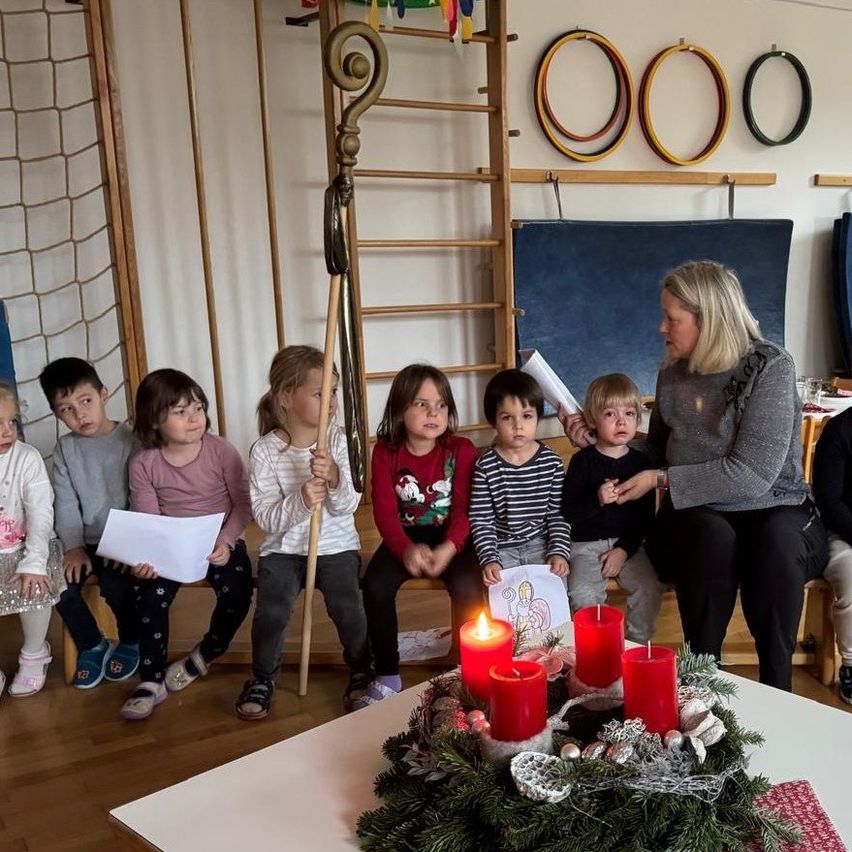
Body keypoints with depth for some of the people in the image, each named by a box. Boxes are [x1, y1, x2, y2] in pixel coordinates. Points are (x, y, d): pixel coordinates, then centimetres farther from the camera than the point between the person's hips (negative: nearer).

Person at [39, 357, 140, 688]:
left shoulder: (130, 439, -6)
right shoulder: (65, 449, 6)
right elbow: (65, 504, 1)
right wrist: (74, 546, -13)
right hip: (86, 542, 4)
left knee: (115, 585, -27)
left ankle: (130, 641, 6)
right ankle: (92, 644, 8)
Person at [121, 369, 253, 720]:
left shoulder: (221, 451, -11)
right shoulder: (143, 464, -7)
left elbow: (243, 503, -6)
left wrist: (226, 542, -21)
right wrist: (144, 558, -27)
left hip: (221, 541, -1)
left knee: (236, 593, -24)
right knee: (149, 596, -22)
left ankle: (204, 656, 6)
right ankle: (152, 680, -2)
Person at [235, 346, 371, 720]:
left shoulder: (338, 440, -6)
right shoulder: (264, 452, -10)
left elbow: (347, 507, -9)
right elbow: (266, 518, -13)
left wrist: (334, 478, -30)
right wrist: (301, 501, -32)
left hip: (336, 545, 1)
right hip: (283, 548, 0)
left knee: (347, 606, -19)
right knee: (271, 611, -19)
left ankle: (361, 669, 11)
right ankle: (263, 677, 11)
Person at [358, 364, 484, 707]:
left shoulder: (461, 450, -7)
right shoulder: (385, 452, -4)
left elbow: (463, 509, -11)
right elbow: (385, 511, -11)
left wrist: (448, 548, -31)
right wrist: (407, 549, -30)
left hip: (450, 538, -1)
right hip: (405, 538, 2)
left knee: (466, 585, -30)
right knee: (375, 585, -25)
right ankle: (387, 676, -6)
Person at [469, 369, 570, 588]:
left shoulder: (552, 462, -3)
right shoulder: (485, 466, -8)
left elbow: (558, 514, 2)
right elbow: (481, 520, -7)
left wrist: (559, 552, -9)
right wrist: (489, 559, -17)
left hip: (540, 544, 1)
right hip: (501, 549, -1)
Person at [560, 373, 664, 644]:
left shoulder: (641, 461, 3)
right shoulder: (583, 461, -5)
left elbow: (645, 516, 4)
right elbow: (567, 513, -11)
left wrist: (624, 550, -7)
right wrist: (597, 499, -28)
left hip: (627, 542, 3)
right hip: (586, 544, -2)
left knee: (650, 588, -17)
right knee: (582, 594, -23)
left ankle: (638, 645, 6)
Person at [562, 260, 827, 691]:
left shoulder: (770, 368, -12)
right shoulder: (673, 372, 4)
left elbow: (752, 475, -19)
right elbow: (660, 449, 19)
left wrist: (661, 479, -17)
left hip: (774, 511, -2)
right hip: (697, 514, 3)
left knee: (776, 541, -36)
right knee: (714, 536, -33)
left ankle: (776, 688, -19)